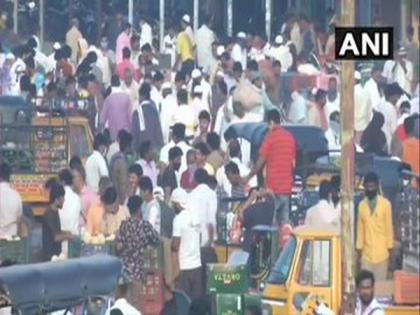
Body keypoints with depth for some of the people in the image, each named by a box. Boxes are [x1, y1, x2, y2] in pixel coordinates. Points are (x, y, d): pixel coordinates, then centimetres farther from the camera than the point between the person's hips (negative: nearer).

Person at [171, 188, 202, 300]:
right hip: (197, 264, 6)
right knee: (197, 298, 8)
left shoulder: (179, 219, -12)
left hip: (183, 266, -6)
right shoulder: (194, 216, 7)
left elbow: (175, 246, -15)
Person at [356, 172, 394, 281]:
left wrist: (390, 247, 1)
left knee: (381, 280, 2)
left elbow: (389, 227, 0)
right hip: (366, 251, 2)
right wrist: (359, 248, 7)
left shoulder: (386, 204, -6)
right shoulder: (362, 205, 2)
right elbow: (360, 228, 8)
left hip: (381, 251, -2)